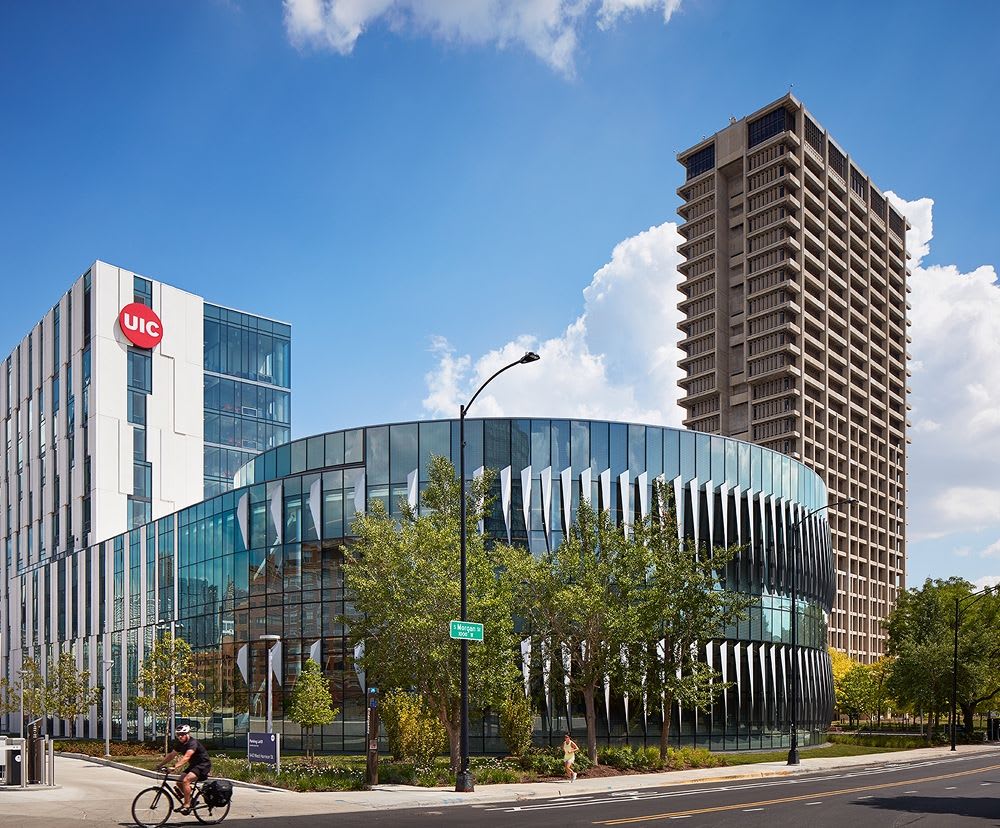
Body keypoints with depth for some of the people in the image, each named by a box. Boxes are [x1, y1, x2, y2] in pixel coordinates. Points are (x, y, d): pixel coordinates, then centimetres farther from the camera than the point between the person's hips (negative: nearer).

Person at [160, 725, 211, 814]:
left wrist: (175, 767, -46)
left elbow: (186, 757, -37)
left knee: (186, 780, -26)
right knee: (179, 783, -1)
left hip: (203, 765, -9)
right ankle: (191, 800, 17)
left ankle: (187, 805, -18)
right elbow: (171, 755, 7)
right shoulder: (179, 744, 3)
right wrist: (160, 765, -3)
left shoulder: (193, 743, -24)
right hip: (194, 765, 9)